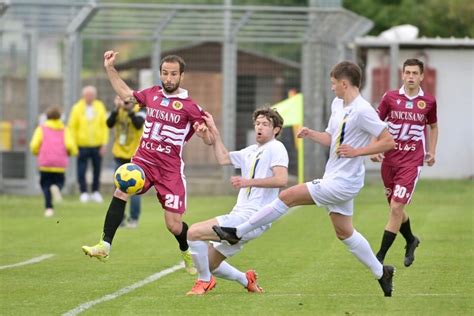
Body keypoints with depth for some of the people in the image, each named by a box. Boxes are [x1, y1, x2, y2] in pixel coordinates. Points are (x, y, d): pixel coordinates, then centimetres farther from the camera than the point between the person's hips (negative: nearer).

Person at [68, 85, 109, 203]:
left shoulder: (100, 107, 3)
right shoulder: (77, 108, -1)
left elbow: (104, 126, 3)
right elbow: (72, 127, 0)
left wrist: (104, 144, -3)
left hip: (97, 145, 1)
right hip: (82, 145, -1)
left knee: (97, 169, 6)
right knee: (81, 170, -2)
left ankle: (95, 192, 17)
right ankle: (83, 192, 6)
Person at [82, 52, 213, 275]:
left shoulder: (189, 106, -3)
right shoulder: (152, 94, 9)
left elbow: (209, 140, -3)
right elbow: (126, 95, 29)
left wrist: (203, 132, -26)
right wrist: (110, 68, 24)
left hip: (170, 168, -3)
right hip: (144, 160, 3)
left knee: (174, 226, -4)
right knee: (121, 191, -27)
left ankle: (188, 253, 30)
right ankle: (104, 246, -28)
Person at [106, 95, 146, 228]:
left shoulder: (140, 110, -8)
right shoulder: (118, 111, 4)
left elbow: (139, 124, -26)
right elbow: (109, 124, -12)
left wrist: (129, 110, -29)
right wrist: (116, 109, -22)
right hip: (120, 156, 4)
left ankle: (134, 219, 4)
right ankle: (120, 218, 12)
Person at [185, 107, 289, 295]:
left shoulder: (276, 148, -6)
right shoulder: (251, 151, 21)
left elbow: (282, 179, -20)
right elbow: (223, 159, 29)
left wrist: (250, 182, -27)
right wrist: (214, 132, 25)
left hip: (252, 218, -10)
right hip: (240, 215, 10)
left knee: (193, 232, -19)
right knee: (208, 264, 11)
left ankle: (204, 281, -3)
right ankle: (246, 280, 24)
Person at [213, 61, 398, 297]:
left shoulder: (362, 111, -19)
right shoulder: (337, 105, 10)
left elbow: (389, 142, -19)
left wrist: (357, 151, -23)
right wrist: (310, 134, 3)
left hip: (342, 182, -10)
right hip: (334, 178, 10)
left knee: (287, 196, -11)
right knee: (344, 232, 16)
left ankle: (238, 233, -3)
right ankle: (381, 273, 27)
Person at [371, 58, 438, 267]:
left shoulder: (428, 102, 2)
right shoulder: (390, 98, 1)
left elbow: (433, 126, 19)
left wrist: (432, 152, 10)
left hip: (412, 162, -2)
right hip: (389, 159, 2)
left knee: (396, 207, -14)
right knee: (395, 208, 12)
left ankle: (380, 256, -12)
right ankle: (411, 241, 41)